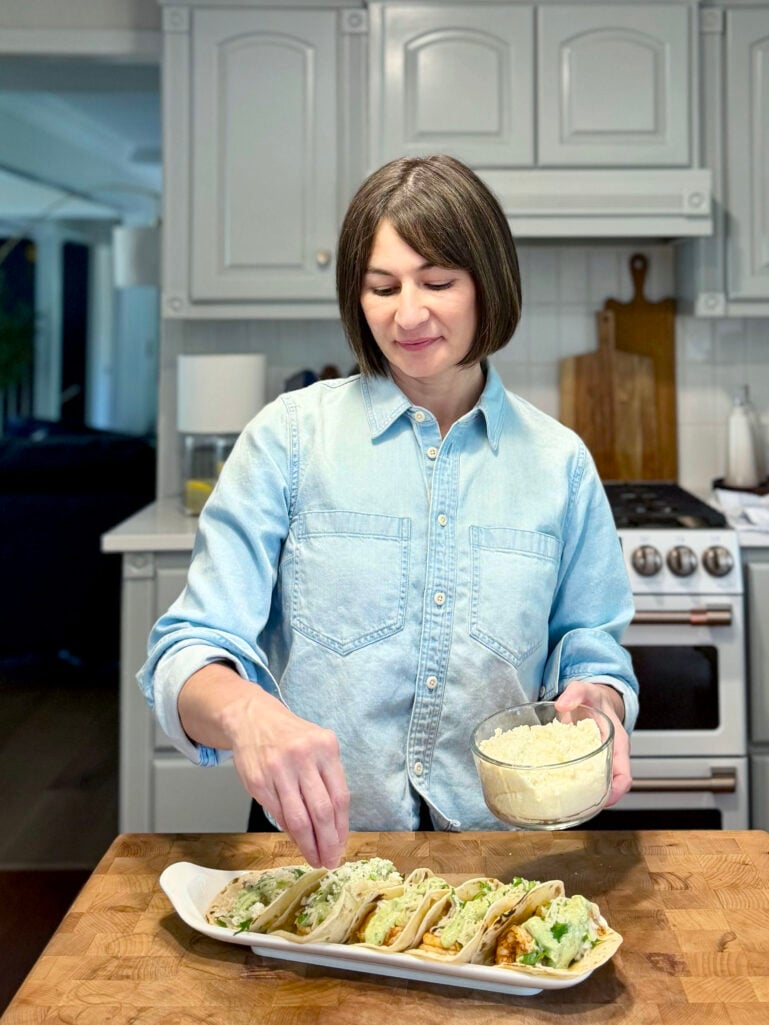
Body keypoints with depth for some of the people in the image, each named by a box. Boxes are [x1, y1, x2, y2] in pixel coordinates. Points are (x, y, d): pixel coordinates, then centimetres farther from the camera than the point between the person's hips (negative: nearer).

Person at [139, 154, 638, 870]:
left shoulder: (559, 462, 5)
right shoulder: (290, 436, -2)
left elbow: (592, 653, 12)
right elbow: (190, 654, -7)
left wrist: (597, 701, -11)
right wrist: (244, 711, -29)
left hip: (500, 835, 3)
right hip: (314, 848, -2)